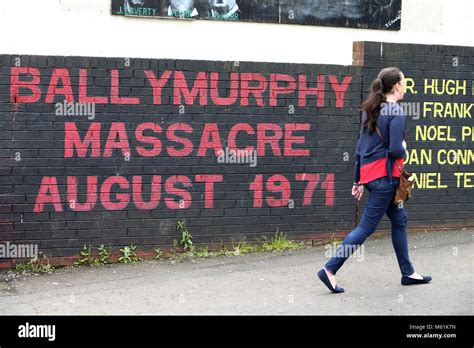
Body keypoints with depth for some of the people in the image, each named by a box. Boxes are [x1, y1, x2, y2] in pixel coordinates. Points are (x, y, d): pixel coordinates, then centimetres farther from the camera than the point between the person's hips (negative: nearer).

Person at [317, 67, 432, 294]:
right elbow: (395, 150, -20)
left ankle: (408, 273, 24)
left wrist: (358, 181, 17)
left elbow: (360, 148, 14)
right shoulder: (395, 111, -12)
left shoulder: (370, 110, 13)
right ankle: (330, 270, -6)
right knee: (367, 226, -5)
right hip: (384, 175, -9)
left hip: (368, 173, 9)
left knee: (399, 219, 18)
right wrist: (404, 148, 4)